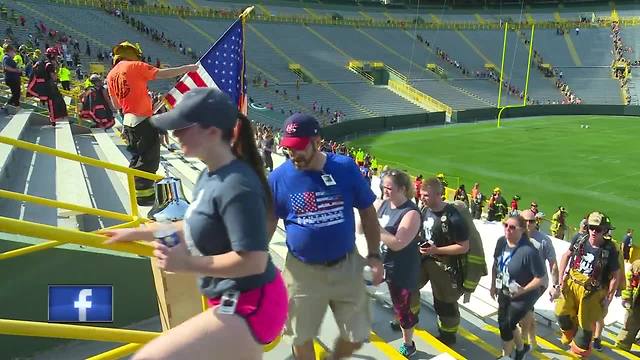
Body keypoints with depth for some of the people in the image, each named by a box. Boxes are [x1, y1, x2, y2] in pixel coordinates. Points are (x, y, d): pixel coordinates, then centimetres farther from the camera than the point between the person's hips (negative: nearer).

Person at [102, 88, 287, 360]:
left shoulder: (236, 187, -26)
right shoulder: (210, 175, 4)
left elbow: (253, 261, -29)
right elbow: (197, 228, 18)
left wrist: (187, 264, -23)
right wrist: (138, 233, 18)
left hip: (249, 307, -10)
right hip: (236, 301, 10)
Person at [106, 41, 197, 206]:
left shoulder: (111, 75, 13)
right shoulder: (136, 66, -5)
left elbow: (116, 104, 16)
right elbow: (162, 74, -12)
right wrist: (187, 68, -5)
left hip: (128, 121, 8)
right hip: (143, 120, -7)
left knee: (138, 156, 19)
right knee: (150, 157, -2)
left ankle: (137, 189, 27)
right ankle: (143, 193, -2)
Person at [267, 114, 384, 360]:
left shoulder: (345, 167, -10)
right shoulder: (279, 176, -11)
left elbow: (367, 212, 0)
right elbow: (268, 222, 0)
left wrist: (374, 255, -2)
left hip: (347, 266, 1)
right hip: (303, 271, 0)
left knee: (357, 337, 14)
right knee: (301, 338, 16)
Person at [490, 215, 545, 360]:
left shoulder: (529, 251, -31)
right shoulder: (501, 242, -12)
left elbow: (540, 277, -23)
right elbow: (496, 264, 5)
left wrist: (522, 290, -26)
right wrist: (493, 285, 8)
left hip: (523, 296, -6)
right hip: (504, 292, 7)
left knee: (505, 326, 2)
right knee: (504, 322, 20)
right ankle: (521, 348, 49)